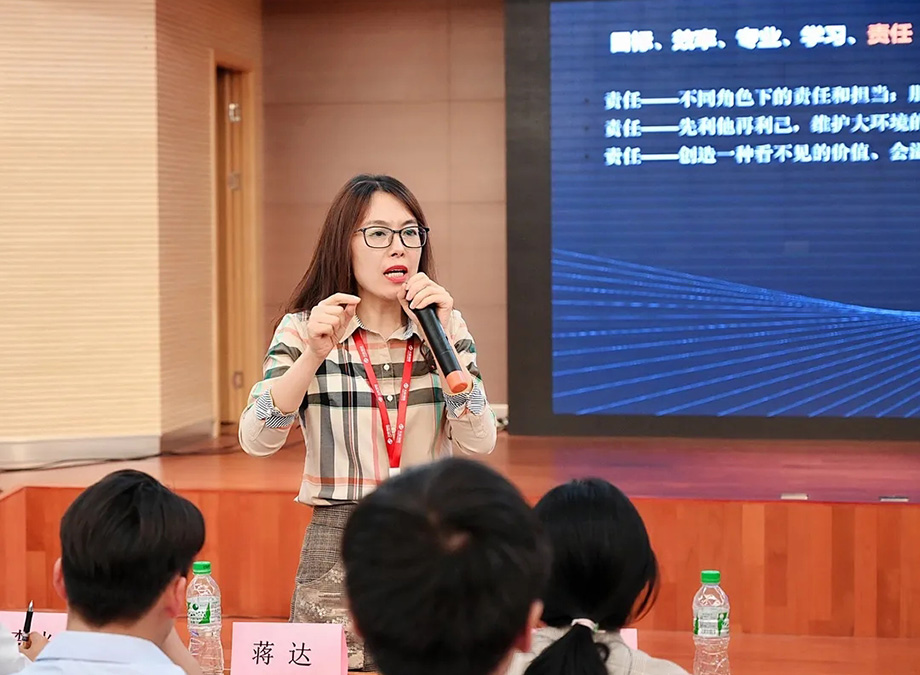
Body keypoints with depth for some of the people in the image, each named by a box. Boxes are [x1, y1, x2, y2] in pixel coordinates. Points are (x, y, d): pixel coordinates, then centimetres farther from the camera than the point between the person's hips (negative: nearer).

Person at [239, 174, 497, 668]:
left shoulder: (446, 328, 4)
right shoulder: (303, 331, -1)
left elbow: (478, 443, -8)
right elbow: (256, 440, -13)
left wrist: (441, 338, -14)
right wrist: (314, 356, -25)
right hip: (339, 546, -2)